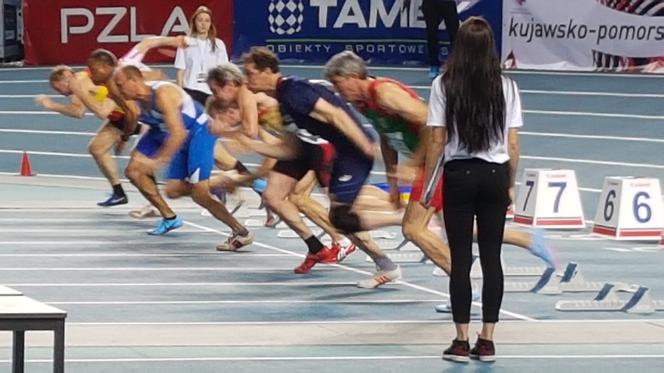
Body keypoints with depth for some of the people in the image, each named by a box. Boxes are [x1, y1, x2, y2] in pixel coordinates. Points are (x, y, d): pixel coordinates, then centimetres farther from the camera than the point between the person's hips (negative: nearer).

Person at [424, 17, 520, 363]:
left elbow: (437, 141, -6)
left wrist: (426, 182, 3)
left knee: (460, 259, 2)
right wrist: (510, 184, 12)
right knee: (491, 257, 7)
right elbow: (513, 144, 1)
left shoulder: (444, 85, -6)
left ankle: (462, 341, 2)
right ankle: (487, 341, 8)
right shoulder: (505, 86, -1)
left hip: (459, 175, -2)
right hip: (495, 175, 2)